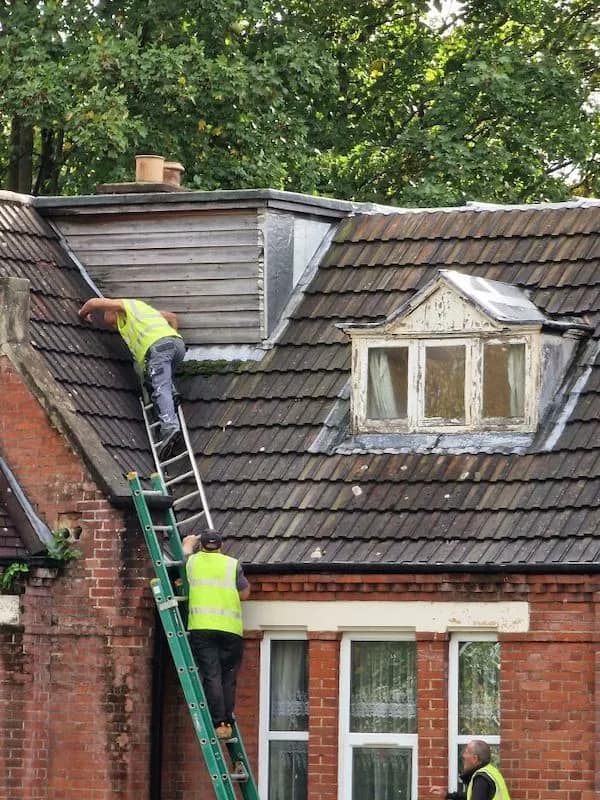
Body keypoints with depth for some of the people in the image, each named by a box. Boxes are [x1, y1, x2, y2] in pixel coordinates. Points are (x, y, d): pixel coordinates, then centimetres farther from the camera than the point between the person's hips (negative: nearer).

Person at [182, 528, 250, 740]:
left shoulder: (193, 562, 11)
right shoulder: (233, 564, 7)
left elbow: (187, 542, 33)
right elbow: (244, 594, 12)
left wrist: (198, 538, 54)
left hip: (202, 627, 0)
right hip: (231, 628, 0)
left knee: (211, 676, -5)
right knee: (228, 678, 8)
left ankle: (218, 723, -13)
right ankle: (228, 722, 5)